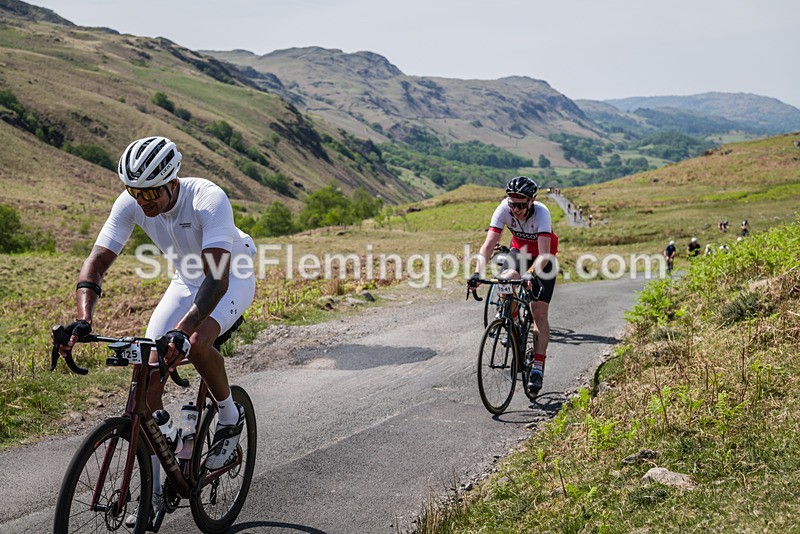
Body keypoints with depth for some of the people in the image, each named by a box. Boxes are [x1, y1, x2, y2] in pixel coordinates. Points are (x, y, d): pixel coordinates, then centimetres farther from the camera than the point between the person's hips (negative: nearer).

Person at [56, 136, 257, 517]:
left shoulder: (209, 199, -35)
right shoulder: (130, 203, -20)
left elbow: (218, 275, -45)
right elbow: (97, 261, -21)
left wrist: (182, 331, -58)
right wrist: (83, 319, -38)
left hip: (233, 278, -5)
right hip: (187, 281, 5)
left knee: (196, 343, -36)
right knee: (148, 376, -8)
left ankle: (229, 415, -5)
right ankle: (150, 489, 4)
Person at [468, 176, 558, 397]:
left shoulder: (541, 213, -35)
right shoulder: (503, 209, -27)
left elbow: (544, 254, -43)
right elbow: (489, 244, -32)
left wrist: (531, 274, -60)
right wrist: (478, 273, -45)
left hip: (543, 257, -3)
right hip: (519, 250, 3)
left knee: (539, 312, -12)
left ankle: (538, 368, -7)